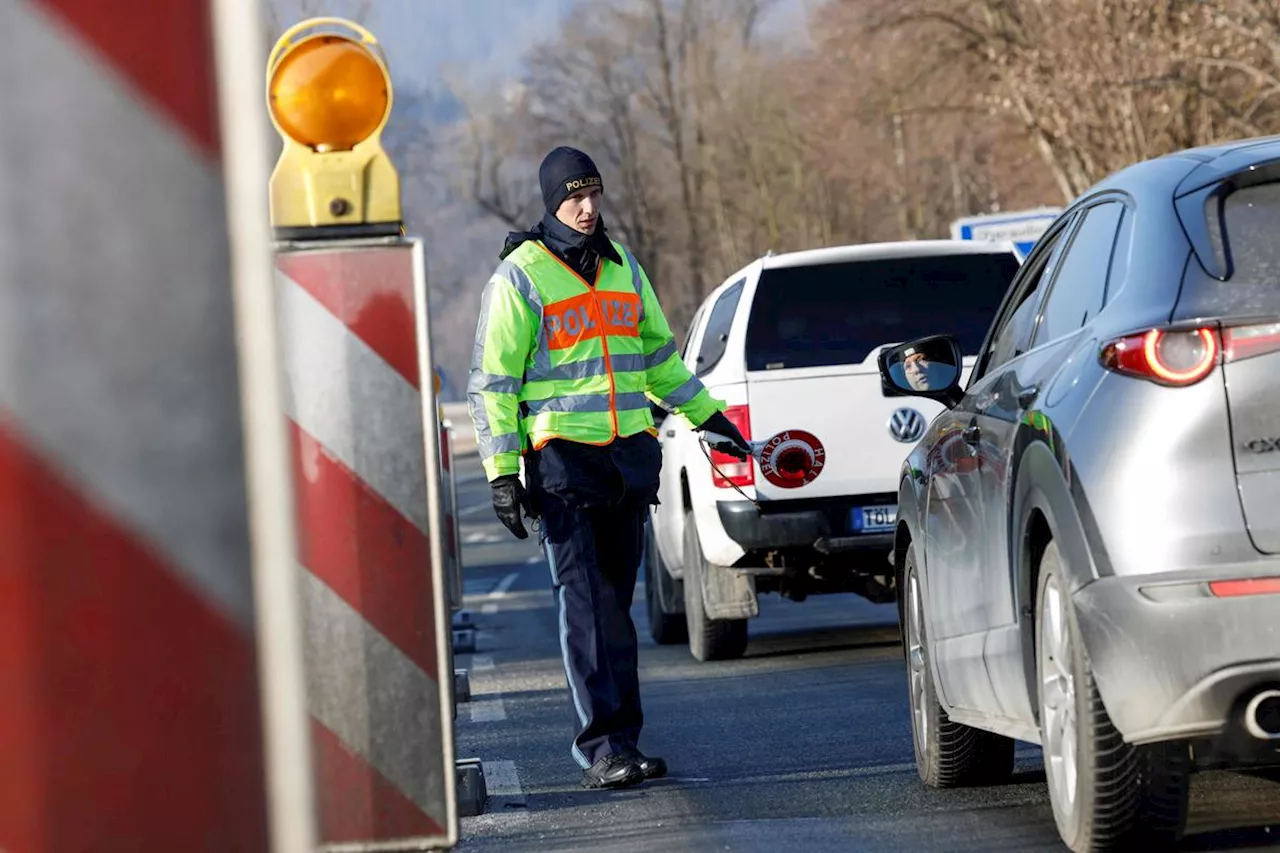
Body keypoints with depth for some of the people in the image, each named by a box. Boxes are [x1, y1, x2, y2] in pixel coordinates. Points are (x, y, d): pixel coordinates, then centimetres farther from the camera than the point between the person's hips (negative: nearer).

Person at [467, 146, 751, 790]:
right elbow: (492, 380, -5)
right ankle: (602, 746, -12)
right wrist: (501, 470, -11)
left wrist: (707, 416, 28)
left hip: (631, 454, 6)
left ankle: (620, 740, 11)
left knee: (616, 606, 8)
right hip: (563, 459, -6)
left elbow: (659, 353, 27)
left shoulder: (622, 267, 15)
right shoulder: (520, 276, -4)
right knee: (584, 606, -10)